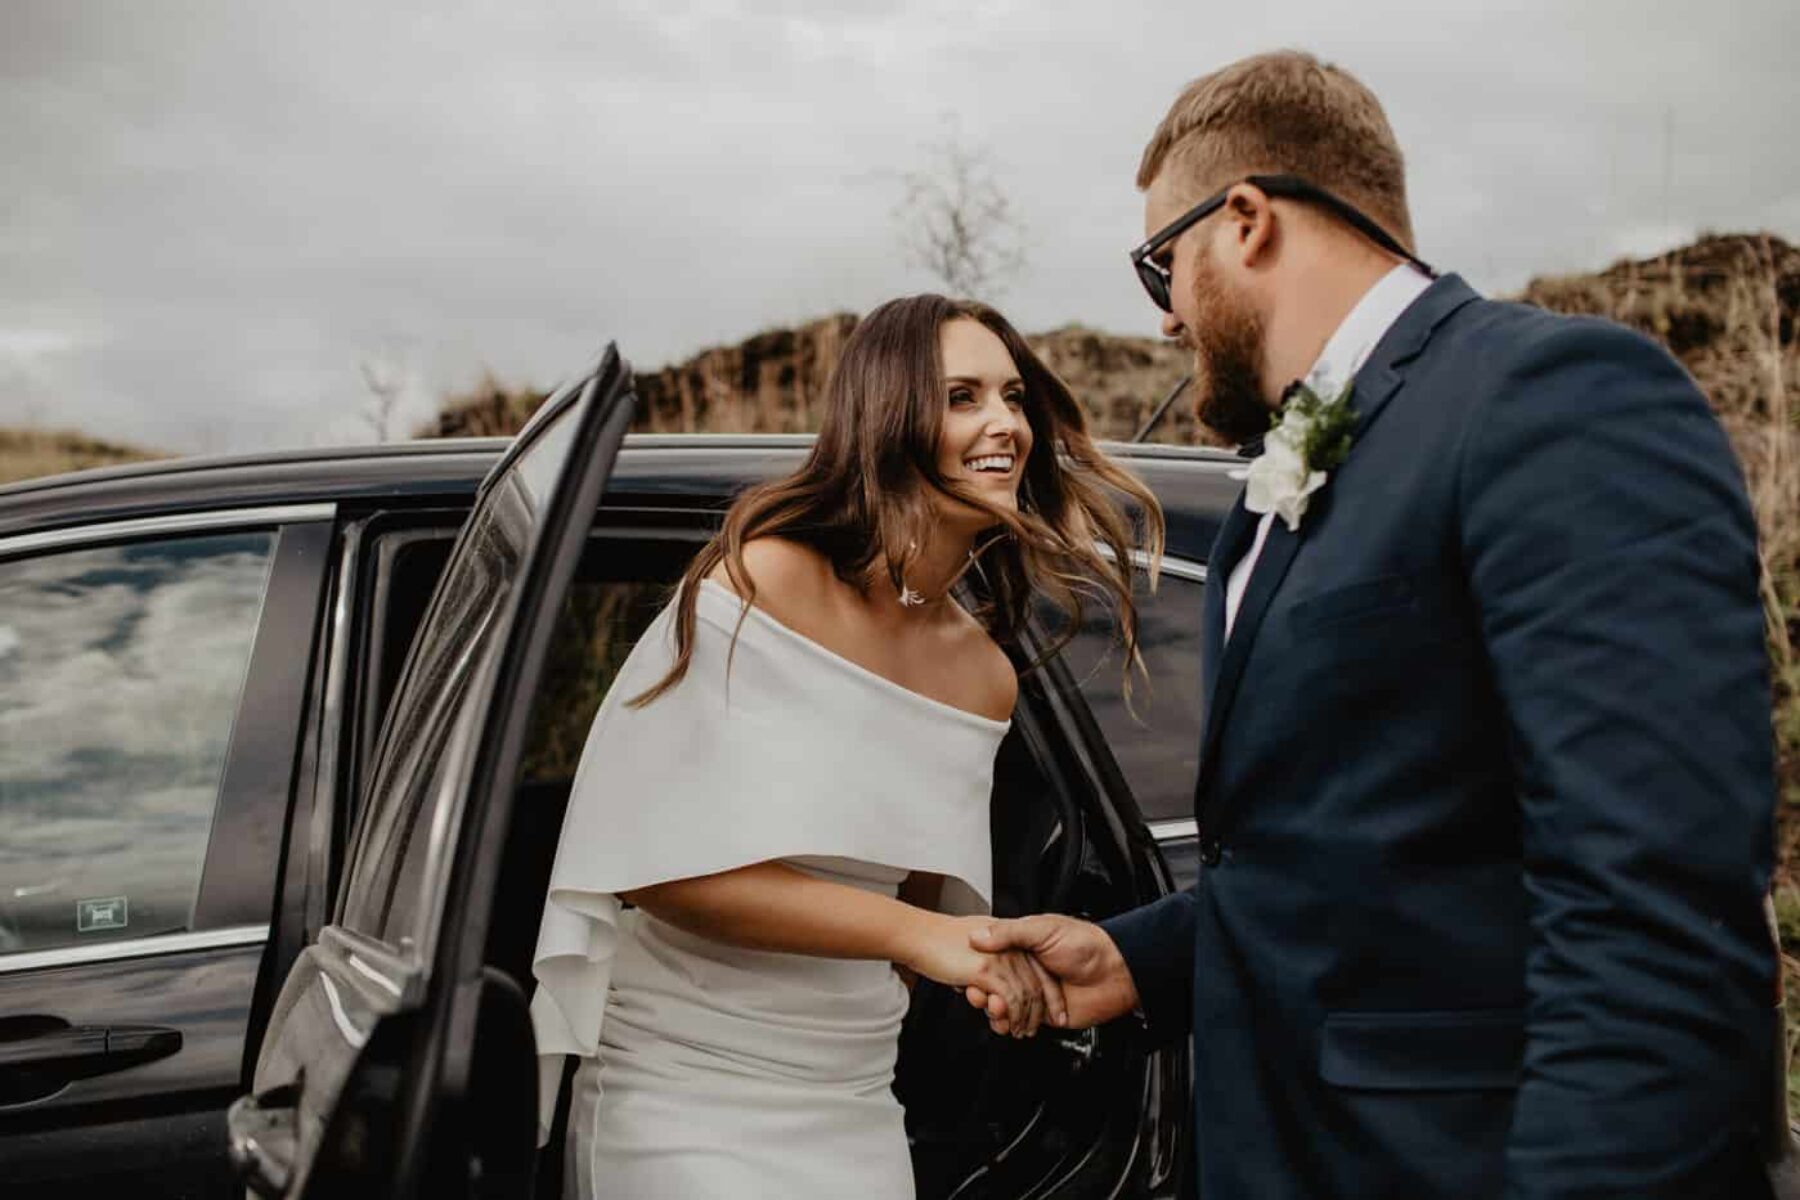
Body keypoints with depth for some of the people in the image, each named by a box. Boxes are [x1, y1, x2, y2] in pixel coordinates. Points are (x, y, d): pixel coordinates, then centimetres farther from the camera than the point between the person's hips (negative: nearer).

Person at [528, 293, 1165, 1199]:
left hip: (853, 1106, 6)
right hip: (686, 1095, -6)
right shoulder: (761, 582, -13)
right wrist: (916, 934, -24)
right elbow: (658, 863, -20)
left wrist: (988, 962, -4)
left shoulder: (984, 675, 4)